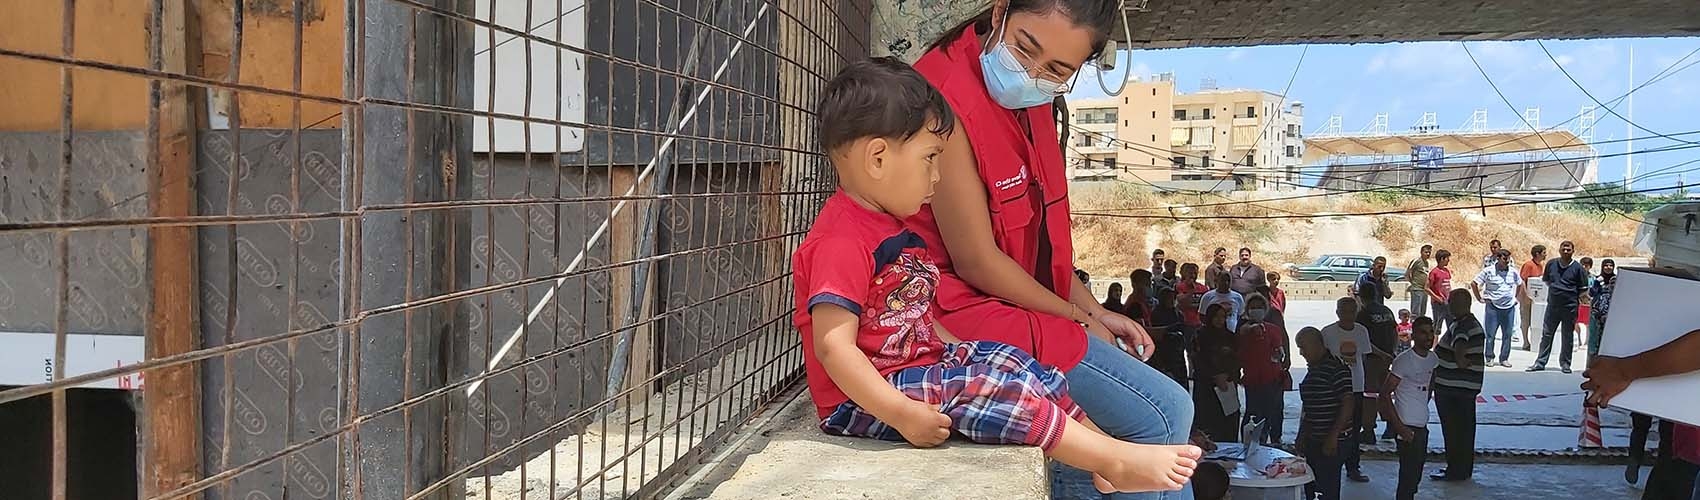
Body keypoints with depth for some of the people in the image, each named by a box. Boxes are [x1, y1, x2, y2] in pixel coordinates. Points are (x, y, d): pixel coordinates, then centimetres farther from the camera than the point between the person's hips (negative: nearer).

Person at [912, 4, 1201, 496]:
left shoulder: (1031, 102, 8)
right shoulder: (947, 99, -21)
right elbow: (975, 262, -20)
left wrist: (1094, 310, 8)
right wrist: (1080, 320, -8)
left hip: (1013, 303, 10)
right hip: (966, 311, -10)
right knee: (1163, 414, -13)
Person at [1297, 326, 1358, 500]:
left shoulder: (1336, 368, -15)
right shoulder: (1313, 369, 14)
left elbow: (1348, 403, -19)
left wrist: (1333, 437, -21)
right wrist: (1301, 436, 20)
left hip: (1331, 443, -9)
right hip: (1313, 441, 9)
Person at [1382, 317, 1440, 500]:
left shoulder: (1433, 359, 7)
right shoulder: (1404, 361, -15)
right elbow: (1385, 393, -16)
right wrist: (1398, 426, -18)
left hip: (1422, 426, 8)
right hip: (1407, 426, -8)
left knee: (1416, 473, 18)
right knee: (1409, 473, -6)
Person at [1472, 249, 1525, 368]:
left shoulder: (1513, 272, 8)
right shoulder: (1489, 271, -4)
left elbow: (1520, 284, 27)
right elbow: (1473, 283, -1)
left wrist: (1516, 298, 17)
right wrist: (1480, 299, -1)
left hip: (1509, 308, 4)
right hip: (1493, 307, -3)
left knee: (1507, 335, 5)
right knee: (1490, 334, -1)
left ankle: (1504, 358, 14)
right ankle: (1489, 358, 8)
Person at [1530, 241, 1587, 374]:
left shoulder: (1577, 268, -3)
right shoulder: (1551, 264, 5)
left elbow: (1583, 289, 1)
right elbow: (1545, 280, 20)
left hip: (1570, 307, -3)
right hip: (1552, 305, 3)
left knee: (1568, 336, 5)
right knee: (1546, 334, 5)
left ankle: (1565, 363, 15)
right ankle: (1540, 362, 9)